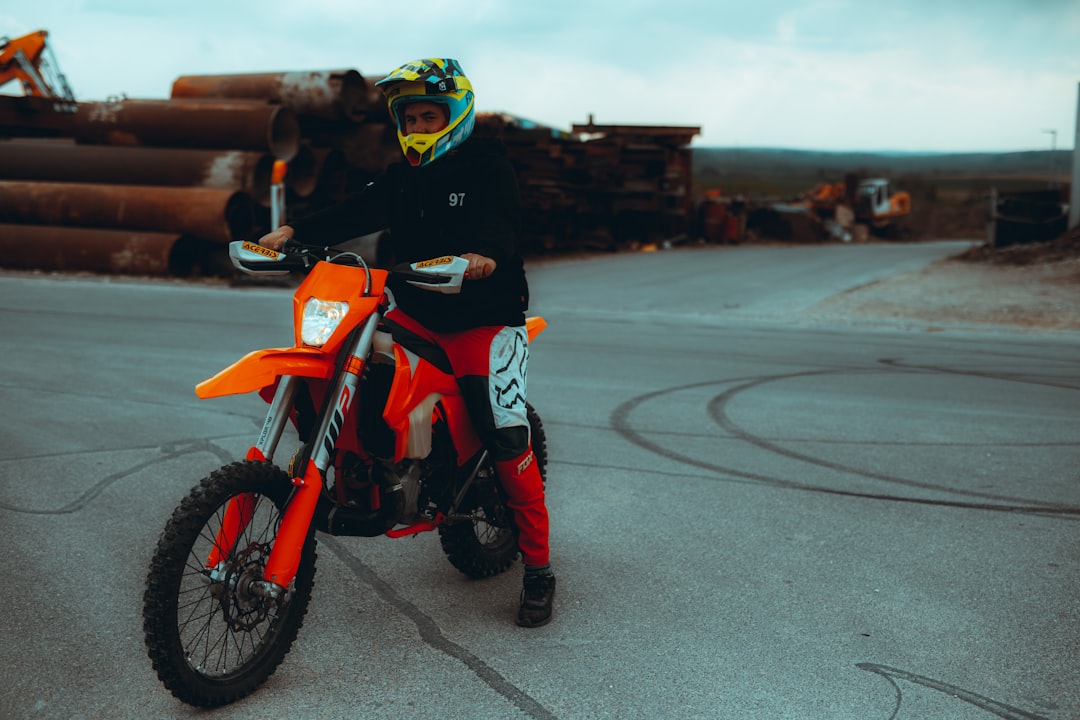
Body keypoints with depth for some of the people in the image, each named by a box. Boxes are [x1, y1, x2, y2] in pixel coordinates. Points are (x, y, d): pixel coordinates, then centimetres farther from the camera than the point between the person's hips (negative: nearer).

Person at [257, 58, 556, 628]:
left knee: (505, 433, -15)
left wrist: (485, 251, -46)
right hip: (416, 314, 6)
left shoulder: (485, 164, -4)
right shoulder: (401, 177, 15)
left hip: (486, 318, -6)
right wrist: (296, 230, -17)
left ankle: (538, 565, -6)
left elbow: (503, 216, -23)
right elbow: (357, 212, -1)